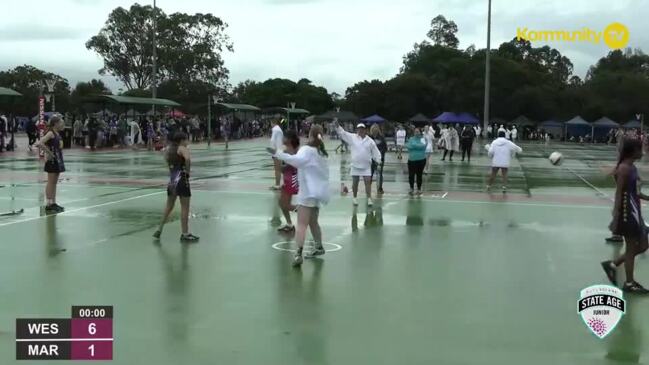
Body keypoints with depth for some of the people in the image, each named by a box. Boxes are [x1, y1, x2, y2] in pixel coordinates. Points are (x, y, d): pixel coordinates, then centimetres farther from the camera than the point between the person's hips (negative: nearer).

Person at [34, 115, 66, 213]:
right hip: (52, 160, -9)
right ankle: (48, 204, 1)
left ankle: (53, 203, 18)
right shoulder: (50, 133, -15)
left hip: (58, 159, 9)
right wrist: (48, 152, -20)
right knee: (51, 182, -3)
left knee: (55, 183, 12)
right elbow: (39, 143, -26)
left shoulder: (58, 134, 10)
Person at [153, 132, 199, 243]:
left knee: (169, 206, 20)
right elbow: (187, 158, -30)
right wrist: (187, 170, -15)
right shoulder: (182, 149, -12)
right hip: (182, 179, -8)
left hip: (172, 179, 8)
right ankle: (185, 234, 4)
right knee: (185, 207, 0)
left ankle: (159, 230, 22)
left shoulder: (169, 149, 10)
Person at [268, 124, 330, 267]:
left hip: (308, 192, -9)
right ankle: (319, 247, 38)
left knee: (302, 223, -16)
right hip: (319, 191, 9)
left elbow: (297, 160, -31)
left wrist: (278, 154, -36)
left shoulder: (307, 150, -11)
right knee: (313, 222, 25)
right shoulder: (321, 152, 16)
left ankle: (298, 254, -27)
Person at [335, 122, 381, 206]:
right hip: (355, 165, 0)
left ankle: (369, 199, 0)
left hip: (366, 166, 0)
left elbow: (375, 152, 6)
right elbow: (342, 133, -4)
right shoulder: (352, 137, 1)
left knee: (368, 182, -5)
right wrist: (337, 126, -17)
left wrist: (378, 160, -5)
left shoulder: (370, 141, 3)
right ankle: (355, 198, 22)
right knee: (355, 183, 8)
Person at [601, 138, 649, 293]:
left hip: (635, 211, 10)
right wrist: (615, 218, -23)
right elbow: (618, 194, -20)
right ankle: (629, 284, 12)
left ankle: (612, 264, 24)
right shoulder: (624, 168, -17)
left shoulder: (632, 167, 11)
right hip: (627, 212, -10)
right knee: (631, 248, 1)